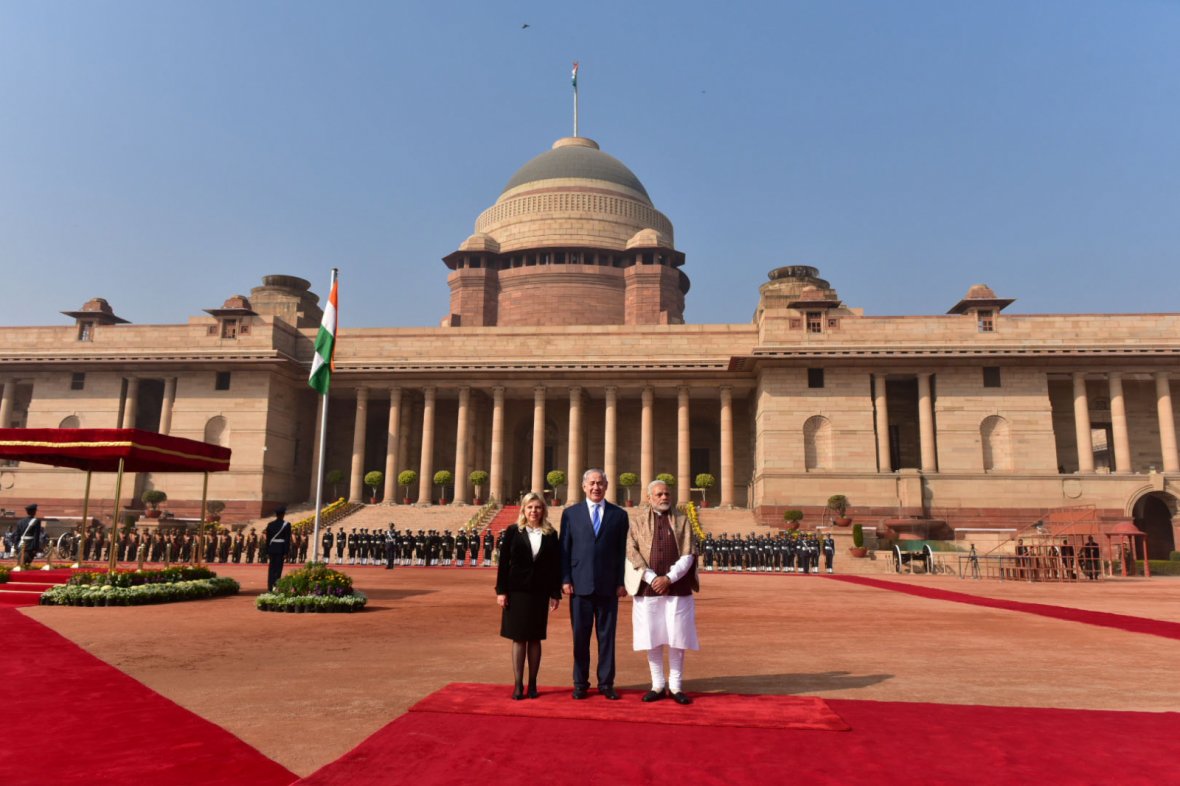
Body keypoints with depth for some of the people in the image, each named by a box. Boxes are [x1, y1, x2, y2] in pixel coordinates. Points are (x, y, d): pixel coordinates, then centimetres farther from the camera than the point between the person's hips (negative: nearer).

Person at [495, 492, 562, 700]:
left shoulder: (551, 535, 3)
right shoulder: (513, 532, 0)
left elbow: (556, 566, 4)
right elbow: (503, 562, -1)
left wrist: (555, 594, 0)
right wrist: (501, 590, -6)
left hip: (540, 592, 1)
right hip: (517, 591, -1)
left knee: (535, 638, 7)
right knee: (518, 638, 3)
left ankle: (532, 683, 16)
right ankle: (518, 684, 9)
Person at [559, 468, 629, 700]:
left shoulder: (619, 515, 7)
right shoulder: (570, 513, 7)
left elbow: (623, 551, 5)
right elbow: (564, 549, 4)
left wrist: (621, 582, -2)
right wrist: (565, 579, -4)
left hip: (608, 585, 0)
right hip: (580, 585, 0)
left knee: (607, 636, 7)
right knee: (580, 636, 7)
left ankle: (606, 683, 18)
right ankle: (580, 683, 18)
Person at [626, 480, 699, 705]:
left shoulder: (681, 521, 7)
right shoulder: (638, 523, 7)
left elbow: (688, 554, -1)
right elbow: (632, 553, -2)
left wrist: (669, 578, -12)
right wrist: (652, 578, -13)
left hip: (677, 590, 0)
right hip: (648, 589, 0)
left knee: (677, 638, 2)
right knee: (652, 638, 4)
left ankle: (675, 686, 14)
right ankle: (658, 686, 16)